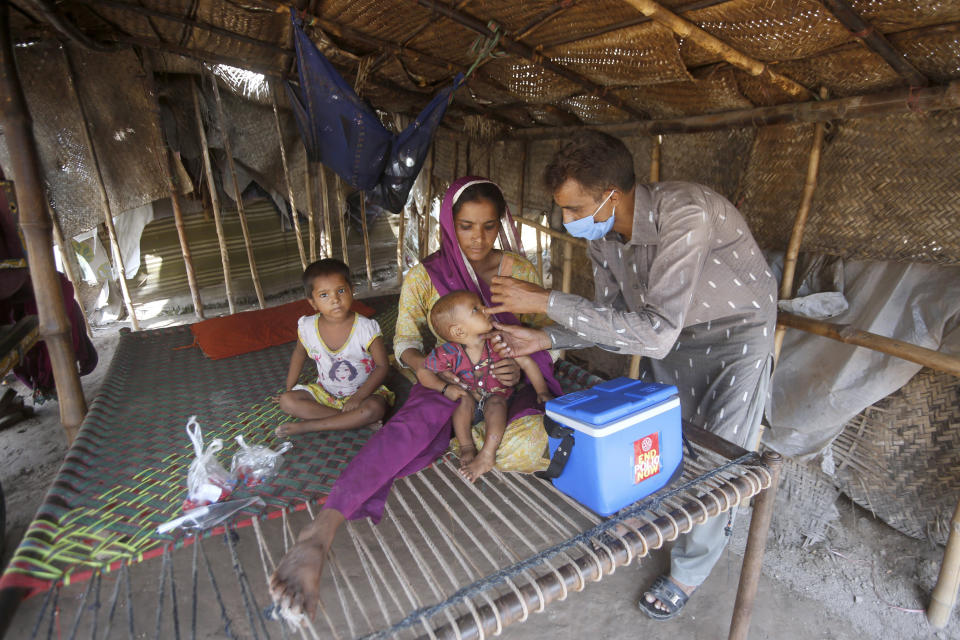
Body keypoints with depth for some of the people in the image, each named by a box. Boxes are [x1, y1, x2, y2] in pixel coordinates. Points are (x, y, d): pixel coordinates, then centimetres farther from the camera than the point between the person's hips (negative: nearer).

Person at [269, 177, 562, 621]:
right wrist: (421, 364, -23)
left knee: (534, 442, -32)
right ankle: (320, 531, -41)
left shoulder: (521, 272, 3)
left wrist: (522, 365, -17)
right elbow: (404, 339, 2)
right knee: (411, 425, -36)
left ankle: (467, 440, -5)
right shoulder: (425, 276, -1)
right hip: (448, 385, -2)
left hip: (506, 386, 2)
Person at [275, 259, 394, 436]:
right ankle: (355, 420, -22)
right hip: (325, 392, 4)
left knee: (375, 408, -34)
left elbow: (382, 366, -17)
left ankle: (308, 425, -20)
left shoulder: (366, 328, -21)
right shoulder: (307, 327, -10)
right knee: (287, 401, -18)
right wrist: (289, 388, 10)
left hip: (364, 390, -3)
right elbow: (299, 354, 11)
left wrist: (359, 397, -25)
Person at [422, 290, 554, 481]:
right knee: (465, 400, -30)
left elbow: (526, 362, -8)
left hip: (497, 398, 0)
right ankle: (466, 447, -21)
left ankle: (487, 455, -33)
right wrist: (446, 388, -20)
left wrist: (542, 391, -12)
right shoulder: (449, 353, -19)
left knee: (496, 402, -31)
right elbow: (424, 373, -7)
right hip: (470, 405, 1)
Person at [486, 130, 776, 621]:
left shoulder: (684, 214, -39)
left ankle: (690, 571, 23)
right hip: (669, 327, 6)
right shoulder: (600, 235, -15)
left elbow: (654, 334, -44)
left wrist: (547, 302, -43)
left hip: (737, 329, -6)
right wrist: (545, 339, -18)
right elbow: (614, 317, -4)